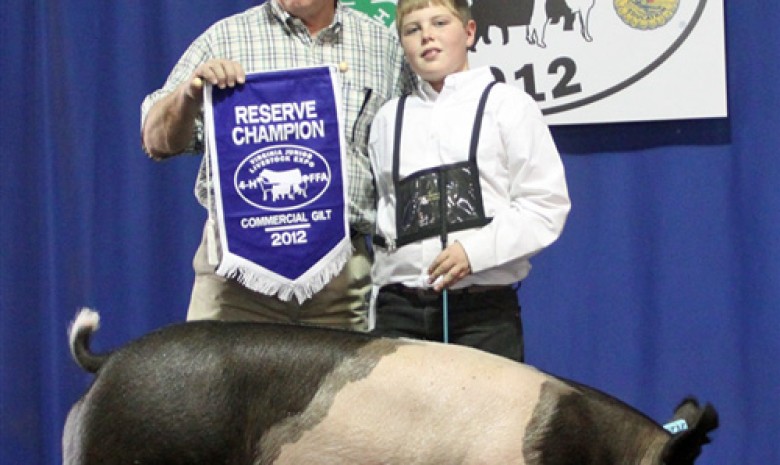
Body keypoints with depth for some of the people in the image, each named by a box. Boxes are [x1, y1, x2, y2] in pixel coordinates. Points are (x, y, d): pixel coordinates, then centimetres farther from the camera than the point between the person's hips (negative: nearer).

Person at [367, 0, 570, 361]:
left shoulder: (505, 105, 4)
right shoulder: (389, 118, 16)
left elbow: (547, 204, -2)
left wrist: (476, 250, -13)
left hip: (483, 306, -3)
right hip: (400, 306, 3)